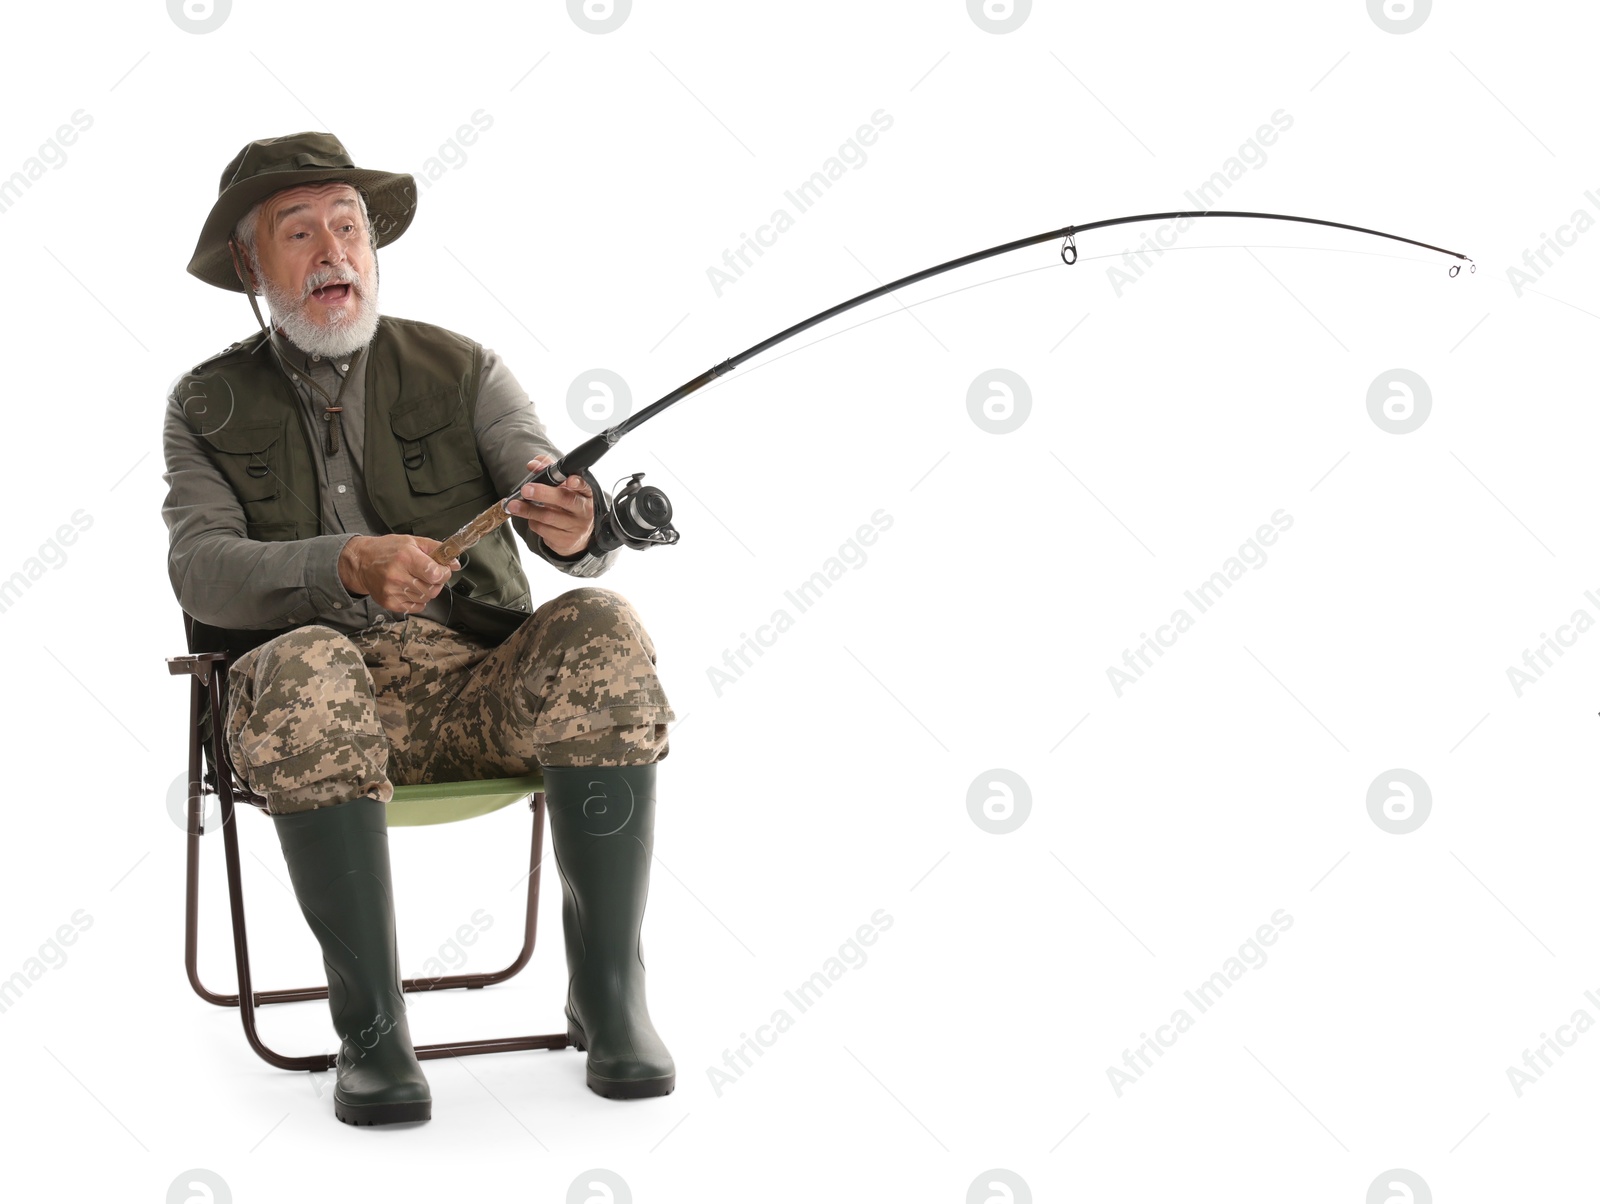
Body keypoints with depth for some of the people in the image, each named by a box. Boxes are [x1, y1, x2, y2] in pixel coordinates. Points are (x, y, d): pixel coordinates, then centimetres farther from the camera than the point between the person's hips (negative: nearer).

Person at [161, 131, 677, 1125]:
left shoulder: (462, 373, 12)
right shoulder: (209, 408, 13)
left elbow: (591, 540, -2)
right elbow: (202, 571, -6)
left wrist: (578, 528, -29)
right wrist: (347, 567, -26)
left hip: (480, 684, 1)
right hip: (319, 704, -1)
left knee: (601, 634, -31)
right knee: (304, 673, -37)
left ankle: (610, 997, -26)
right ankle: (371, 1028, -30)